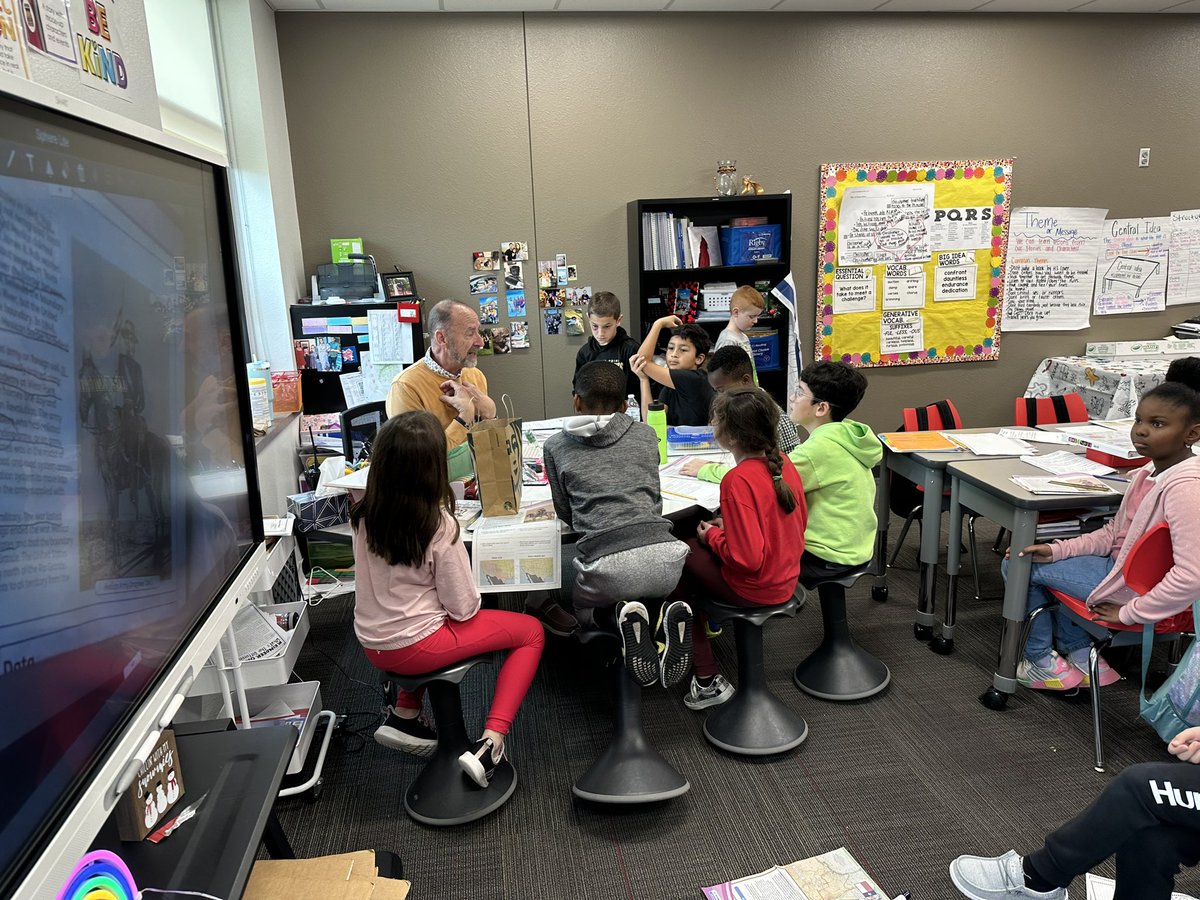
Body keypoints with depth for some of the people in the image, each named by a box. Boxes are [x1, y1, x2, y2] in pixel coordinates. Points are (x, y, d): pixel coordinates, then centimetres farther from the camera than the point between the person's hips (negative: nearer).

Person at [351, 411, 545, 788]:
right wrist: (470, 603, 6)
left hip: (372, 644, 6)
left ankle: (404, 715, 25)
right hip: (414, 648, -6)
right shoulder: (439, 524, -23)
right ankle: (489, 743, -2)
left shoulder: (363, 516, -7)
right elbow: (463, 608, -15)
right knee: (531, 632, 8)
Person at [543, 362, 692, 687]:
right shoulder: (646, 435, 18)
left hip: (607, 564, -2)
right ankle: (670, 619, 1)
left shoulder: (556, 446, 12)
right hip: (663, 555, 2)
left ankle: (624, 622, -2)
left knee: (583, 610, 32)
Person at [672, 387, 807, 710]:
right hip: (786, 580, 8)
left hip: (753, 590, -8)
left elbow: (747, 558, -30)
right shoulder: (783, 461, -4)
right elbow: (799, 521, 10)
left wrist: (713, 536, -11)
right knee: (693, 545, 21)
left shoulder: (738, 481, -28)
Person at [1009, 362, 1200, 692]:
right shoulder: (1150, 472, 0)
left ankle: (1041, 661, 15)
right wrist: (1057, 550, -6)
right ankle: (1079, 655, 25)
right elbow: (1113, 532, 8)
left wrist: (1128, 613, -23)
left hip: (1134, 587, -9)